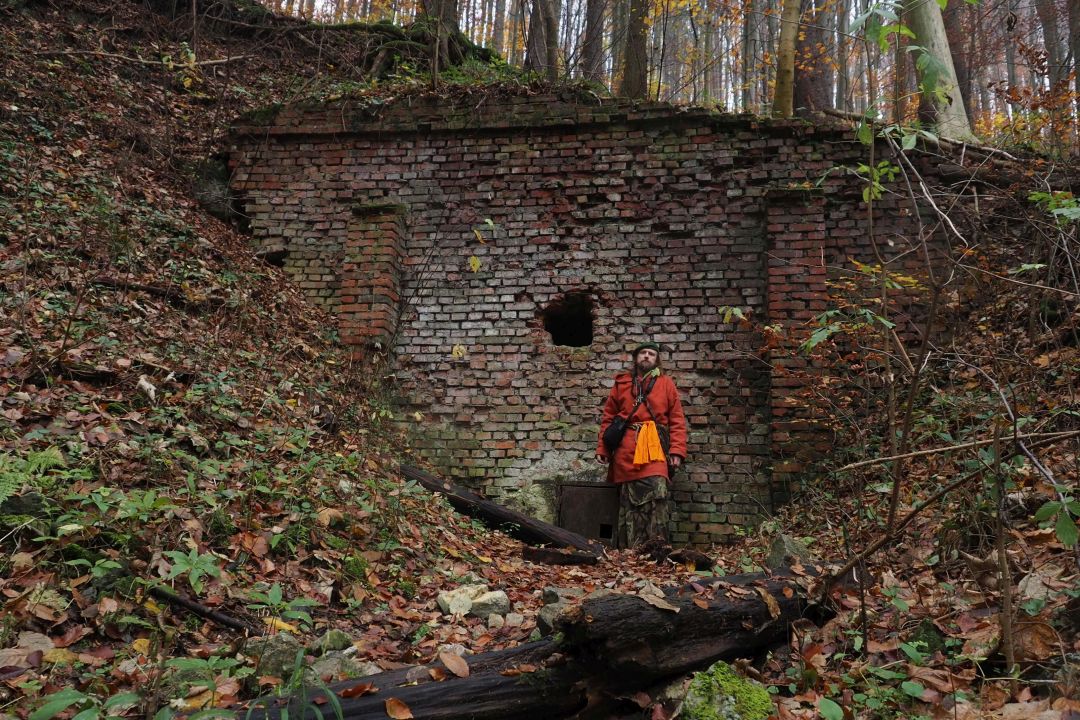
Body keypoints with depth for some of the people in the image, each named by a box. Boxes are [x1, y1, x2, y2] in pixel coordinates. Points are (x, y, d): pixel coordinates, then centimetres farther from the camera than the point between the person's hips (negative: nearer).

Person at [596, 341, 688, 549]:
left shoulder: (666, 384, 15)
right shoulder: (621, 383, 19)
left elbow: (677, 420, 8)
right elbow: (608, 418, 16)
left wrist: (677, 450, -3)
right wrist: (602, 448, 7)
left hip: (655, 448, -1)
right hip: (626, 450, 1)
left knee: (658, 492, -18)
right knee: (628, 499, -1)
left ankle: (656, 545, -17)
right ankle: (631, 549, 2)